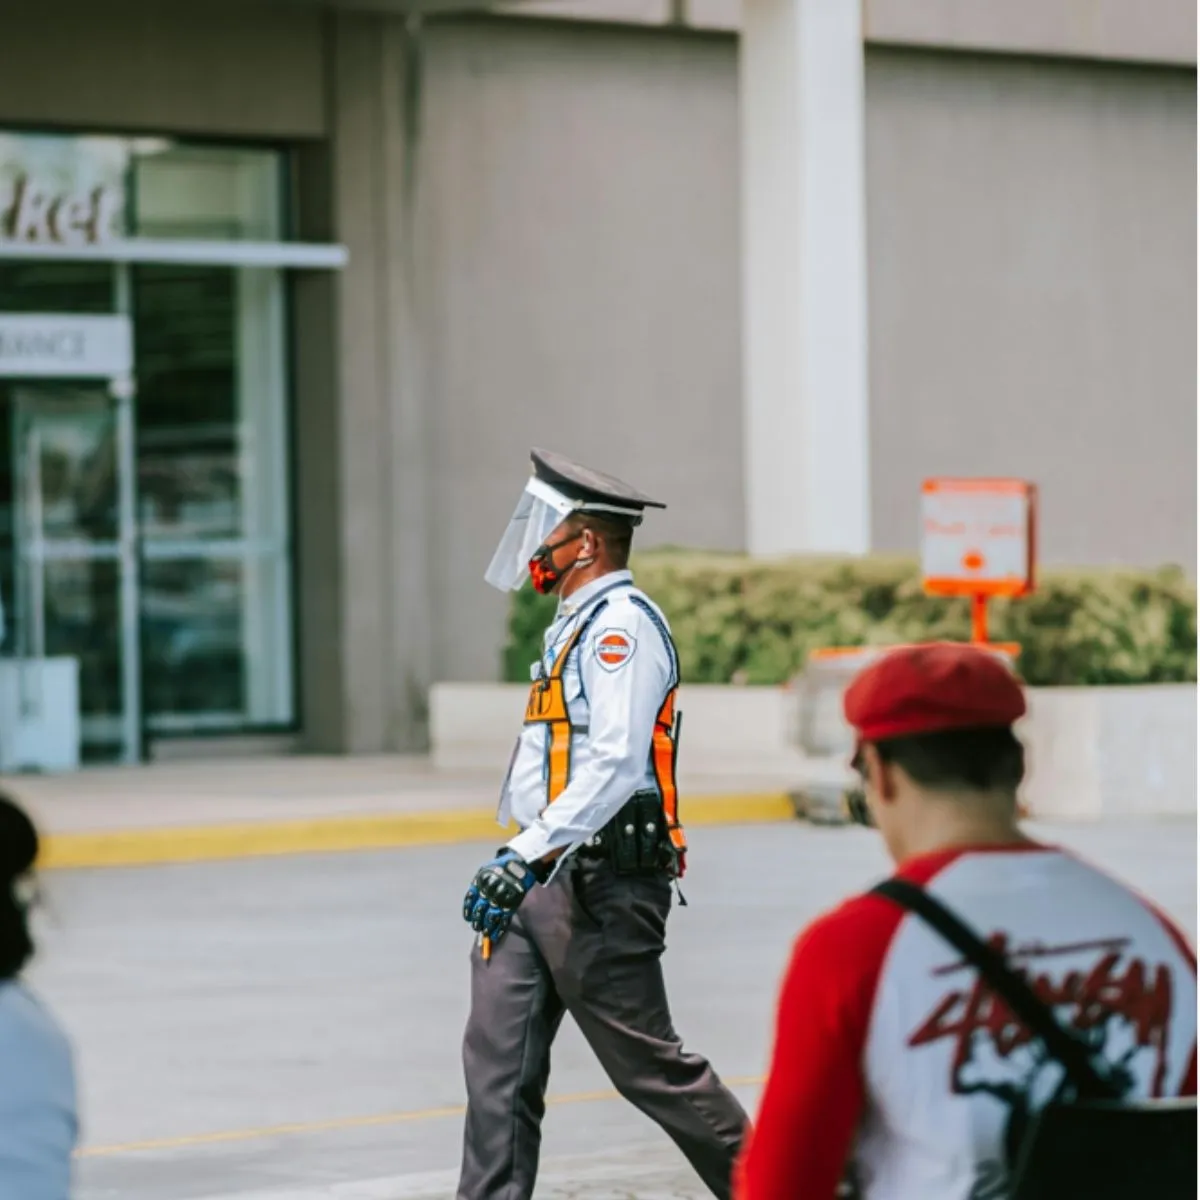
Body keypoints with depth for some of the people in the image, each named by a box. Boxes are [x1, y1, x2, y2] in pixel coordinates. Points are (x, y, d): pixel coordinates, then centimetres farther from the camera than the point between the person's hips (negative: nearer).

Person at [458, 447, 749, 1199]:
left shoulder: (623, 622, -13)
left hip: (600, 884, -10)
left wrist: (526, 854, -29)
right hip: (537, 882, 10)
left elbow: (615, 762, -24)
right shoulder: (577, 625, 19)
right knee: (498, 1056, 0)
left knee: (648, 1063, -1)